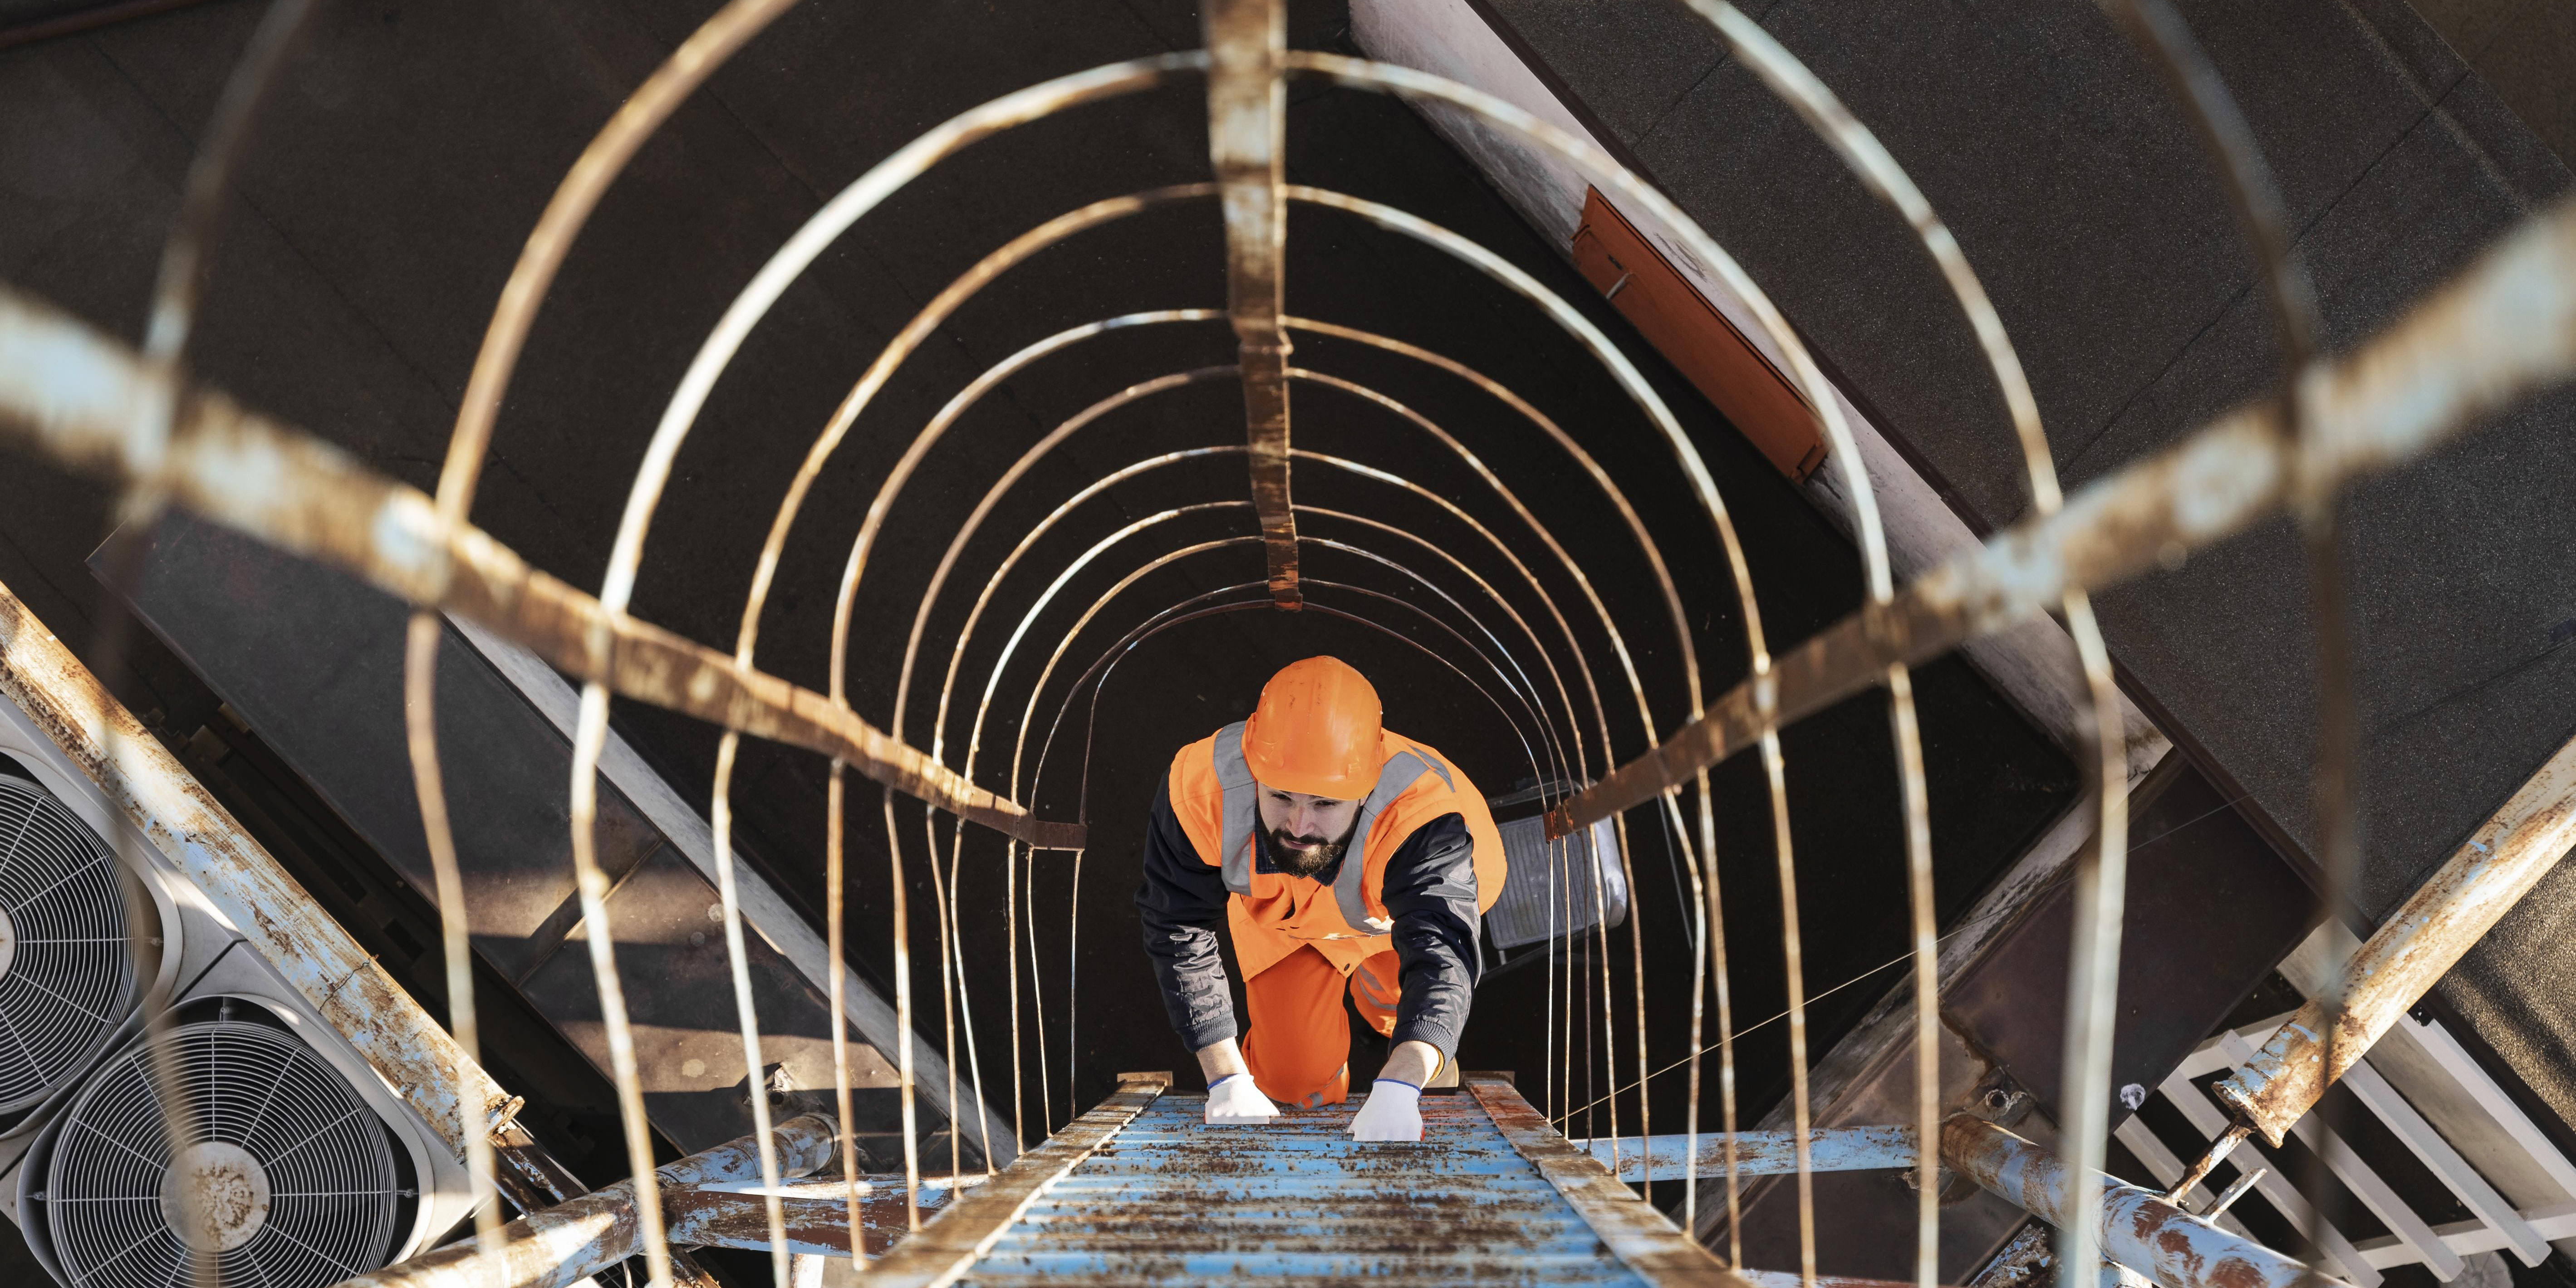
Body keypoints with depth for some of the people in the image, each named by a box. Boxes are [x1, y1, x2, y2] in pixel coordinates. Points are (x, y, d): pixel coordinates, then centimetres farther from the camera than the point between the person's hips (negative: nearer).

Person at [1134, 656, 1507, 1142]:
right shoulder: (1200, 787, -41)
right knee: (1293, 1080, -3)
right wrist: (1228, 1079, -37)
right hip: (1277, 915, 0)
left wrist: (1398, 1088, -75)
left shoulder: (1421, 814, -48)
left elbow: (1441, 955, -57)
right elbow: (1180, 936, -30)